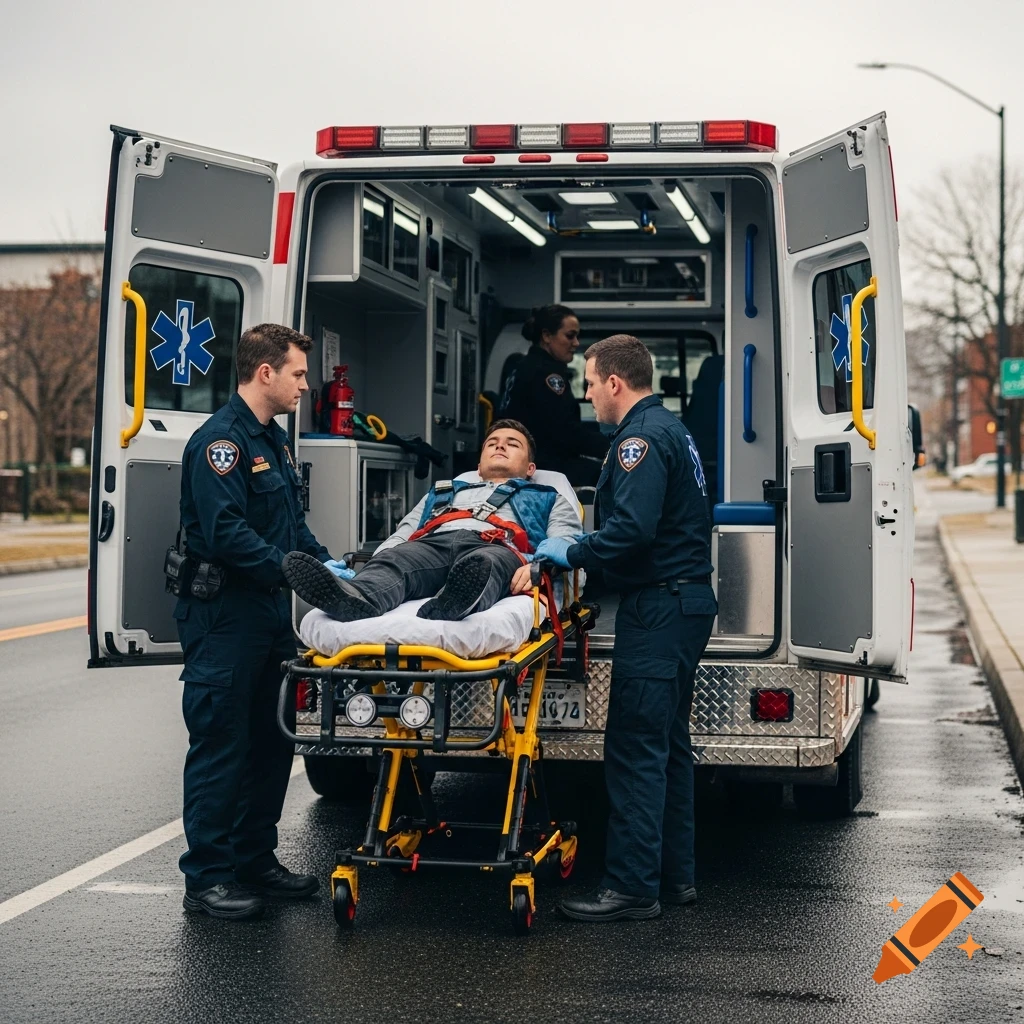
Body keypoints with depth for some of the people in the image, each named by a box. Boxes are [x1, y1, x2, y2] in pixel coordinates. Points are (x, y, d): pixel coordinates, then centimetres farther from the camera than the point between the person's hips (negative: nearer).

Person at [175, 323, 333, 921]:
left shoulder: (275, 441, 17)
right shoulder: (221, 440, -15)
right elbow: (228, 534, -24)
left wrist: (326, 563, 8)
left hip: (271, 612, 10)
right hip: (225, 614, -10)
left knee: (273, 739, 14)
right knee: (221, 746, -4)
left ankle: (255, 858, 25)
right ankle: (207, 878, 3)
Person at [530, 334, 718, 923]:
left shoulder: (641, 437, -14)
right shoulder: (670, 428, 19)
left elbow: (633, 530, -26)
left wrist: (572, 554, -12)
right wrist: (586, 551, 19)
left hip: (658, 608, -11)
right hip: (687, 599, 11)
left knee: (635, 748, -9)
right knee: (668, 742, 15)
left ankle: (633, 887, -7)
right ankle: (674, 875, 20)